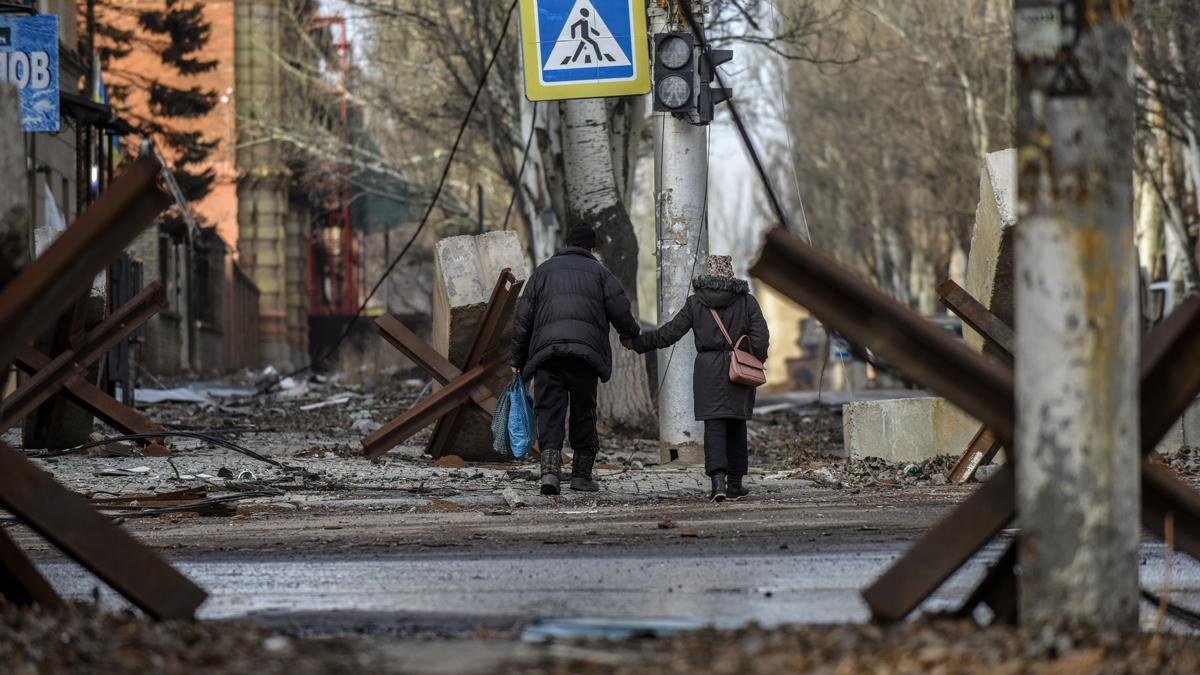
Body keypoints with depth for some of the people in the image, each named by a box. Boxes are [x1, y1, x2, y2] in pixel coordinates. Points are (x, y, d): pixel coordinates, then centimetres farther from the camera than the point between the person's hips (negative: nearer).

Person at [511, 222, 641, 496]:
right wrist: (631, 334, 28)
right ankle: (582, 473, 15)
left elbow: (523, 317, 13)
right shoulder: (600, 273, 13)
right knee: (583, 412, 12)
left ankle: (550, 470, -20)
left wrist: (518, 360, 17)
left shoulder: (544, 270, 18)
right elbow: (620, 311, 6)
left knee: (549, 412, -2)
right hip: (586, 350, -1)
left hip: (547, 350, 1)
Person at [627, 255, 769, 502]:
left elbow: (670, 332, 0)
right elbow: (761, 337, -5)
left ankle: (718, 479, -22)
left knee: (714, 426, -5)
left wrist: (638, 342, 10)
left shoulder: (696, 302, 0)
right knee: (736, 426, 11)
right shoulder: (746, 301, 2)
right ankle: (735, 483, 16)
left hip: (708, 369, -1)